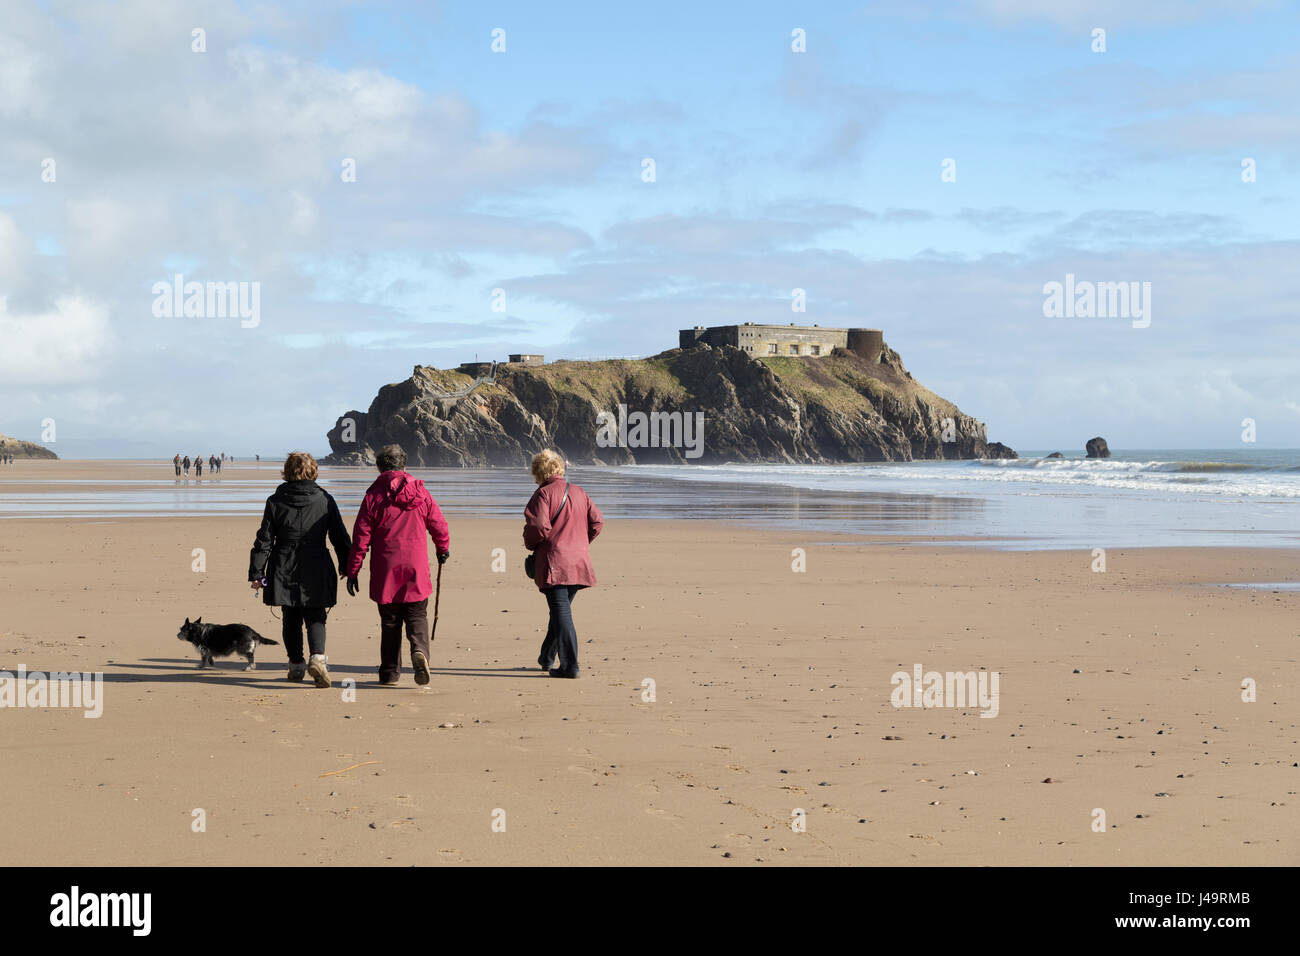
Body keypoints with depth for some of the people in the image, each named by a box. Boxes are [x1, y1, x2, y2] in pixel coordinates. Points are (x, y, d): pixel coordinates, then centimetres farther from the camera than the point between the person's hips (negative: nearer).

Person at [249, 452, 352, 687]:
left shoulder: (275, 502, -1)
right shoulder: (325, 500, 0)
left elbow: (264, 541, 0)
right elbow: (340, 538, 4)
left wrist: (256, 573, 4)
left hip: (284, 571, 0)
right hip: (317, 571, 0)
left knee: (291, 619, 14)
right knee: (315, 618, 3)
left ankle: (296, 665, 18)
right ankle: (317, 657, -21)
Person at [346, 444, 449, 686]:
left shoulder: (374, 496, -4)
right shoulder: (421, 493, 1)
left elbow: (361, 537, -4)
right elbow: (439, 525, 10)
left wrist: (352, 571, 3)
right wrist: (443, 549, 30)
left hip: (385, 571, -1)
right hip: (416, 569, 1)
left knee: (390, 621, 10)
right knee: (417, 617, 7)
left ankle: (390, 672, 13)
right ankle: (419, 651, -21)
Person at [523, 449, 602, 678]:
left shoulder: (543, 494, -9)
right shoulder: (579, 492, 12)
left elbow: (538, 527, -18)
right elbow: (598, 520, 10)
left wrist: (530, 544, 1)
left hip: (554, 563, -7)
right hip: (579, 561, 7)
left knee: (561, 612, -8)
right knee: (561, 610, 19)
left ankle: (570, 665, -13)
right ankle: (547, 657, 33)